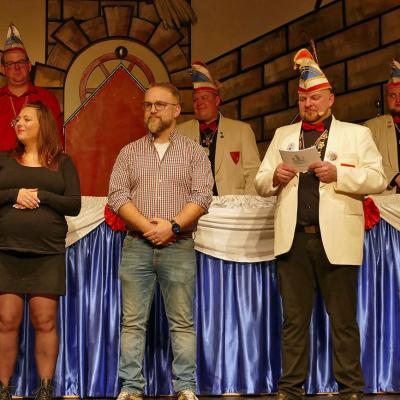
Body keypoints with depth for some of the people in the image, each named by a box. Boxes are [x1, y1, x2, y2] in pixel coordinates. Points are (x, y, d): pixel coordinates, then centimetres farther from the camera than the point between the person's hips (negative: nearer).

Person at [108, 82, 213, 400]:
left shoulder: (193, 152, 7)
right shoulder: (130, 152, 11)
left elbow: (202, 195, -3)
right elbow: (117, 195, 1)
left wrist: (172, 226, -15)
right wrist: (148, 227, -12)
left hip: (179, 246, -1)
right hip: (136, 246, 2)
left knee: (182, 323, 0)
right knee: (133, 322, 1)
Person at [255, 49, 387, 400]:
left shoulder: (356, 134, 9)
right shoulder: (283, 135, 18)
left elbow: (378, 179, -1)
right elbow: (260, 184, 16)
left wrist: (338, 174, -15)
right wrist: (274, 177, -7)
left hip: (335, 239, -3)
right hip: (293, 239, 3)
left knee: (344, 321, 2)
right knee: (294, 320, 6)